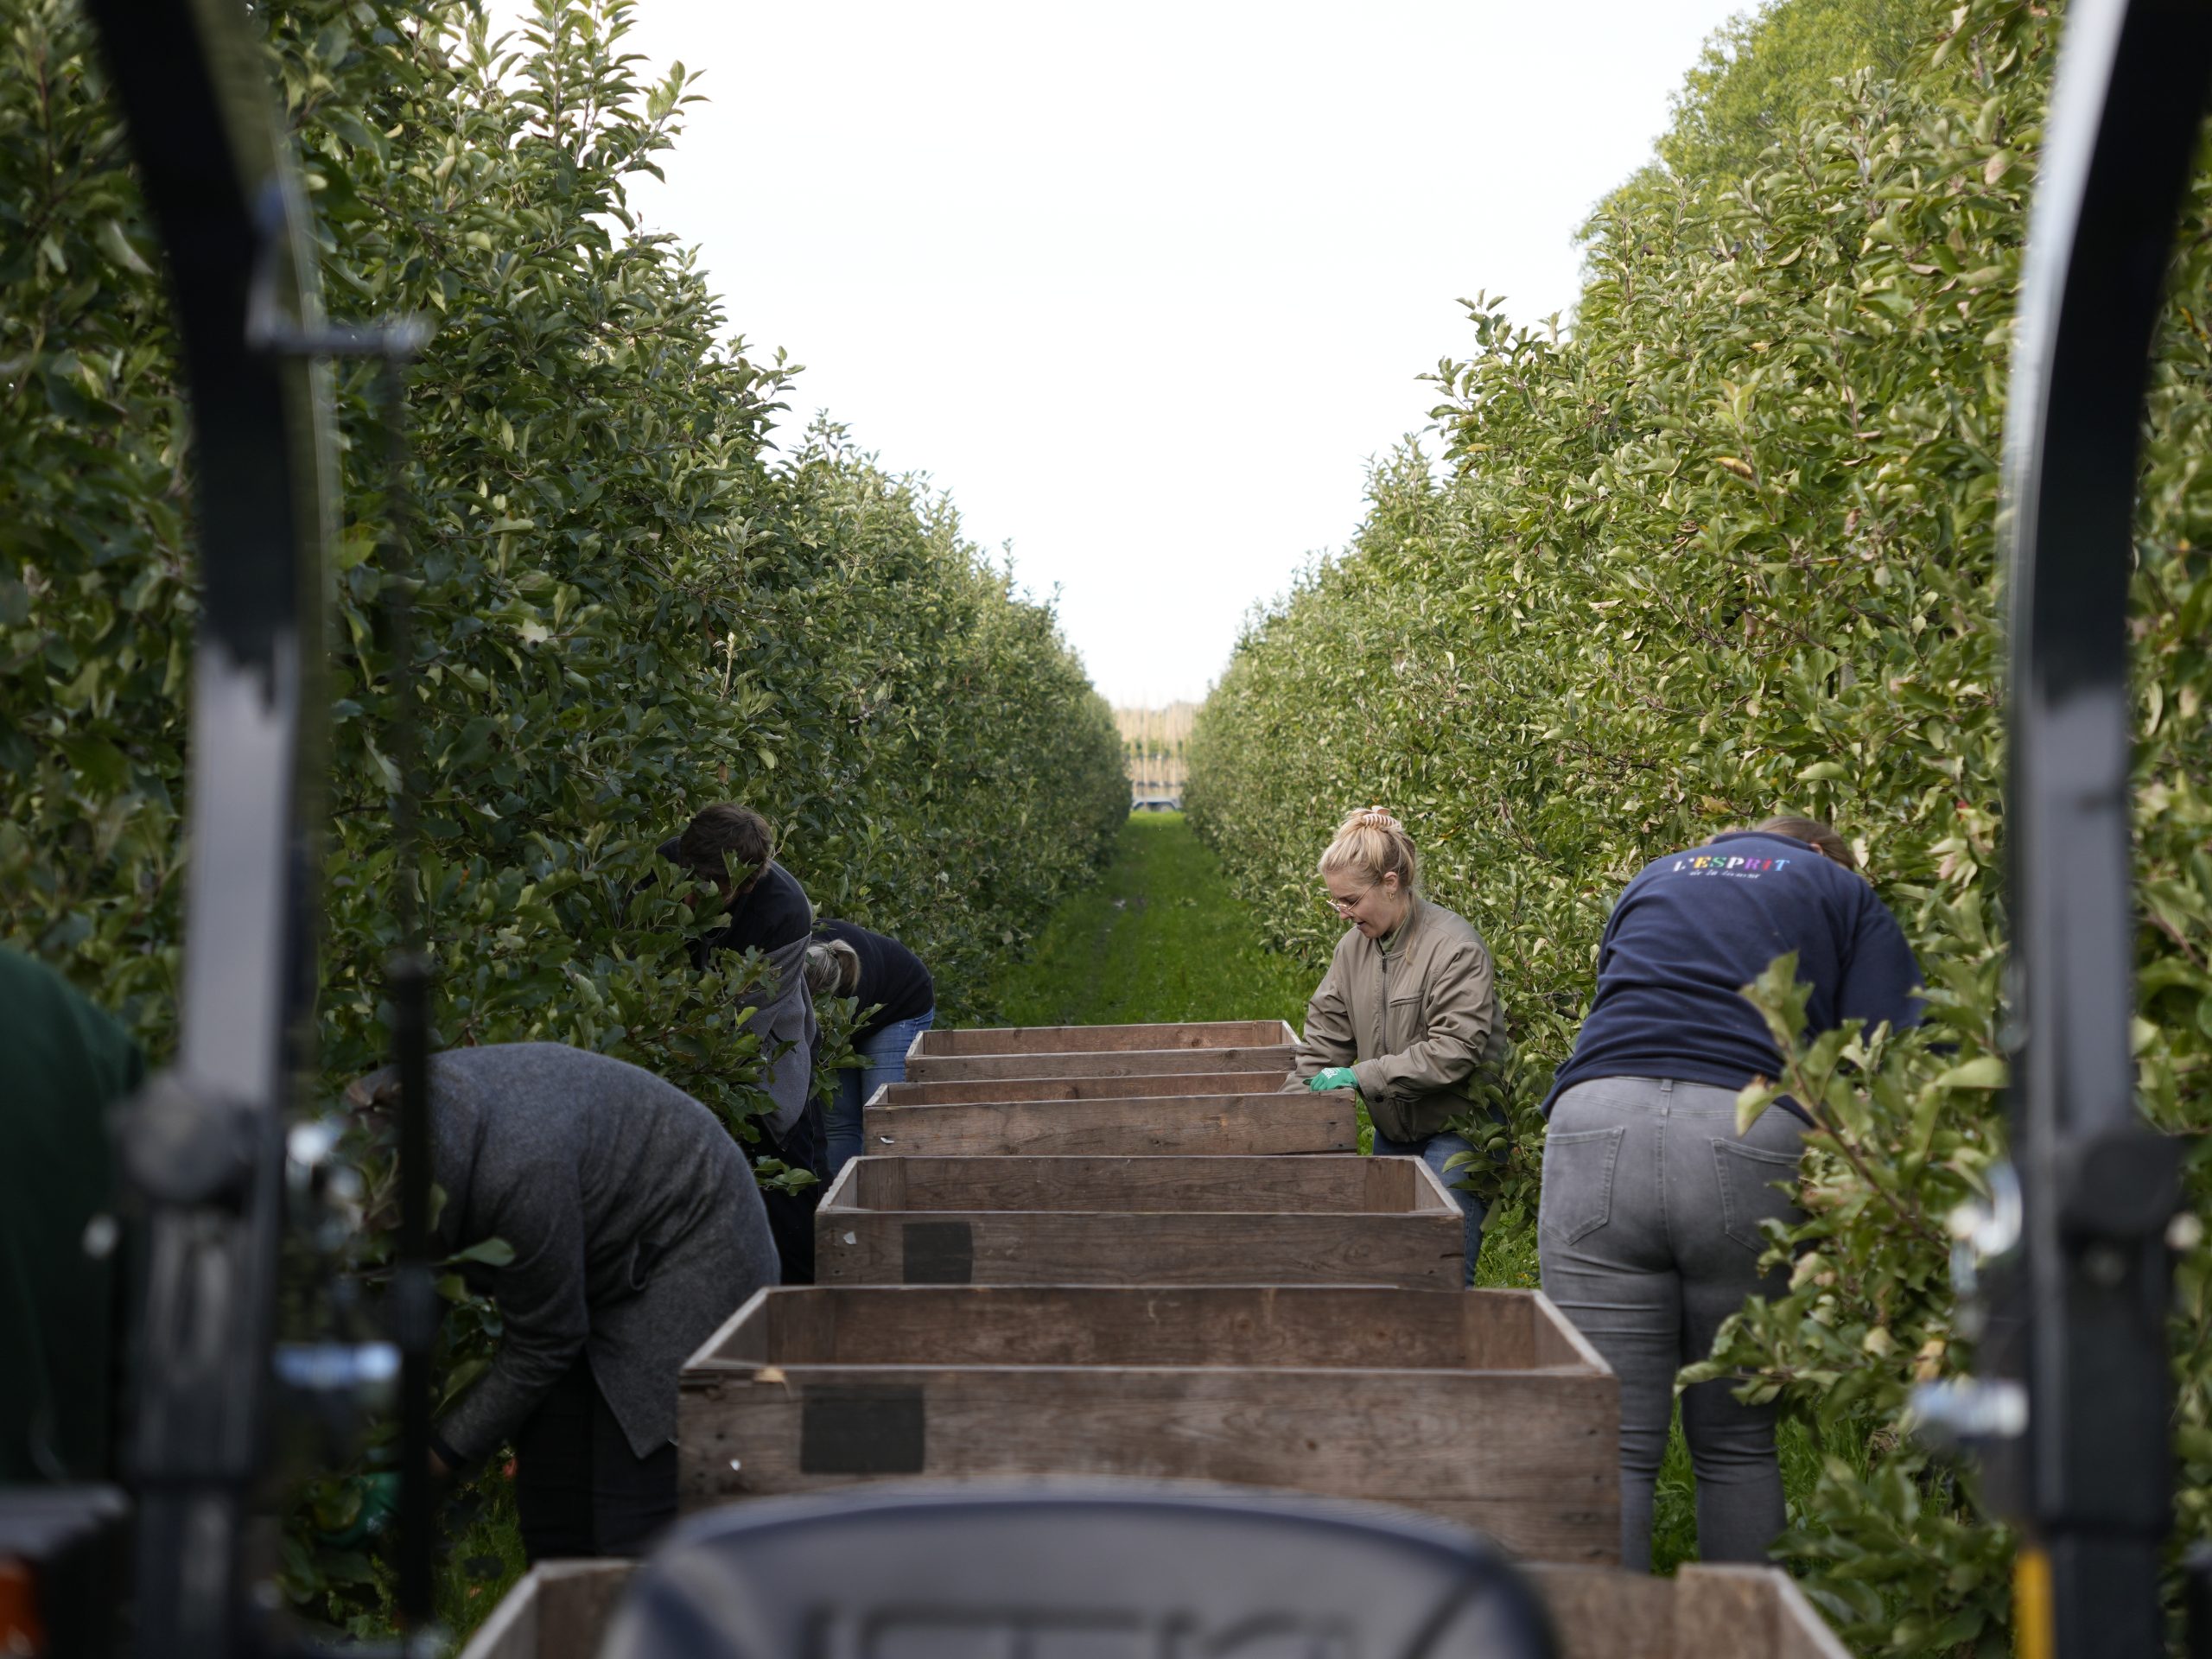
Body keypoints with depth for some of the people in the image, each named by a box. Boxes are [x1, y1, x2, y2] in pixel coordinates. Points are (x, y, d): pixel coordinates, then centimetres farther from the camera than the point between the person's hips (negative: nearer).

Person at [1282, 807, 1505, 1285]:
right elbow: (1323, 1039, 9)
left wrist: (1362, 1076, -22)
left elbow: (1453, 1051, -23)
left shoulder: (1454, 946, -18)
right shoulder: (1355, 944, 5)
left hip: (1458, 1130, -7)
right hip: (1394, 1131, 7)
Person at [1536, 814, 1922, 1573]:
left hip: (1599, 1120, 2)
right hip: (1750, 1137, -1)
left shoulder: (1654, 878, 30)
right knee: (1737, 1444, 12)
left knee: (1612, 1444, 1)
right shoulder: (1845, 892, 20)